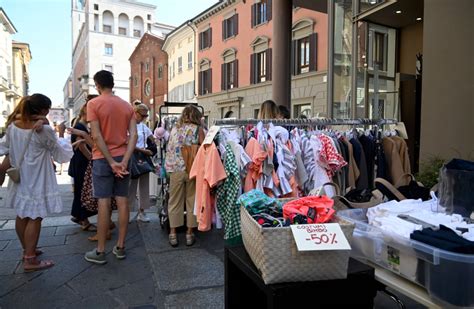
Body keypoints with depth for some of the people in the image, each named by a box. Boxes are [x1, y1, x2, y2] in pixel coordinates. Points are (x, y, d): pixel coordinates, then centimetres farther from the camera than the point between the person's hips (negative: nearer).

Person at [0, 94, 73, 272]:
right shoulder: (44, 130, -20)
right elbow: (62, 154, -8)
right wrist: (61, 135, 5)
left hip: (19, 179, 8)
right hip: (36, 181, -8)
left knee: (22, 215, 17)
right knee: (35, 218, 0)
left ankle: (27, 250, 35)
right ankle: (30, 260, 6)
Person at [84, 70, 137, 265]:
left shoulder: (94, 104, -5)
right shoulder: (126, 106, 9)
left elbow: (97, 136, -13)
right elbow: (133, 135, -2)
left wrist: (111, 161, -12)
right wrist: (124, 160, -8)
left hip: (103, 158, -4)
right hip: (122, 157, 4)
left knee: (104, 203, -2)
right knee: (122, 201, 5)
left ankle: (100, 252, 7)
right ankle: (120, 247, 14)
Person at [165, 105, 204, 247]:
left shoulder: (174, 129, 9)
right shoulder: (198, 130, -1)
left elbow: (169, 150, 12)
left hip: (175, 169, 2)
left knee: (174, 201, 11)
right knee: (192, 201, 10)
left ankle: (173, 234, 16)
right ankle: (189, 233, 16)